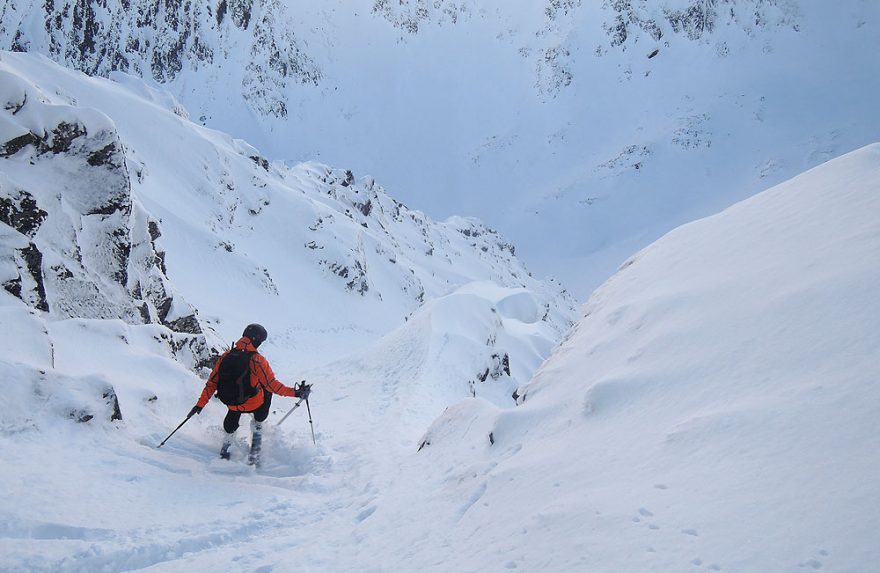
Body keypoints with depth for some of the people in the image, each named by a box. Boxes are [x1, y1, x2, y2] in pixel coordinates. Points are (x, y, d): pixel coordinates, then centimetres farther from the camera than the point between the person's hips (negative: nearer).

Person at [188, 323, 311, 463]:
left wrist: (200, 404, 7)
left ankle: (226, 446, 41)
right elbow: (271, 384, -21)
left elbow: (212, 382, 1)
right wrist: (295, 393, -16)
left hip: (231, 404, 4)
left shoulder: (226, 356, -4)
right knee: (267, 391, 27)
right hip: (253, 404, -4)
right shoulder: (257, 360, -20)